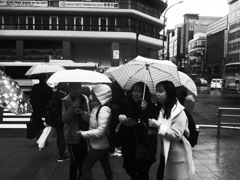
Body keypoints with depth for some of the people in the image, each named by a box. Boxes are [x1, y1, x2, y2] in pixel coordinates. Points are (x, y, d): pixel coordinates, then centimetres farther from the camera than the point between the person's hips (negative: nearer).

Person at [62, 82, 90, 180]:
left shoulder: (83, 99, 0)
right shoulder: (66, 101, -13)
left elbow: (88, 117, 0)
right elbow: (64, 119, -18)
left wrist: (82, 113, -22)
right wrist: (73, 107, -28)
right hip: (72, 136, -5)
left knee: (84, 157, 18)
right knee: (75, 159, 2)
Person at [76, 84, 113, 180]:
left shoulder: (104, 109, -24)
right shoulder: (97, 107, 3)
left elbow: (100, 131, -27)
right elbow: (93, 121, 13)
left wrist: (84, 133, -20)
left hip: (99, 146, -9)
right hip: (103, 144, 9)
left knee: (86, 167, 3)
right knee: (106, 166, 22)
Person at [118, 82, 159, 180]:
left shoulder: (151, 107, -11)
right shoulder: (126, 105, -2)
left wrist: (145, 111, -26)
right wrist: (120, 117, -19)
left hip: (144, 148, -3)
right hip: (129, 147, 4)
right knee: (130, 169, 22)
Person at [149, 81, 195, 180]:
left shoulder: (179, 112, -18)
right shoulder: (162, 109, 8)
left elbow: (177, 135, -23)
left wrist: (159, 126, -25)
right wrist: (153, 128, 2)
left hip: (176, 156, -7)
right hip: (164, 153, 7)